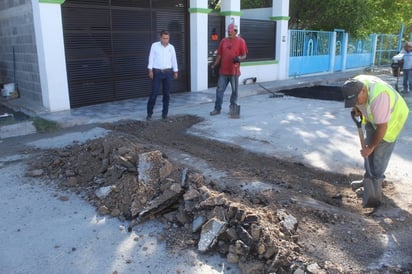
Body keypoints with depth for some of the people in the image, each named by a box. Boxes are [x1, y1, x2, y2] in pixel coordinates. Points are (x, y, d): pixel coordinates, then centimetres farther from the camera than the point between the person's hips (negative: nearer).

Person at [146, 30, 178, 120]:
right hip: (157, 72, -3)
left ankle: (165, 113, 12)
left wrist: (176, 72, 9)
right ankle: (149, 113, 6)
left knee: (166, 94, 3)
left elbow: (174, 60, 10)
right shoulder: (154, 45, -3)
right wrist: (150, 70, -10)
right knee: (154, 93, -7)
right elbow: (151, 58, -3)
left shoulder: (171, 47, 5)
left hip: (168, 73, 3)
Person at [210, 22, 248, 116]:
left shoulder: (241, 41, -2)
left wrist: (239, 59, -23)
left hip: (234, 71, -3)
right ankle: (217, 109, 12)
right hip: (223, 71, 3)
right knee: (219, 90, 4)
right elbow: (219, 55, 13)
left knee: (234, 91, 8)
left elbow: (244, 55, -1)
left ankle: (233, 108, 23)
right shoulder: (223, 41, 9)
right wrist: (214, 65, 8)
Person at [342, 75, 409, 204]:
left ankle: (375, 186, 7)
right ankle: (368, 179, 26)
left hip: (392, 117, -8)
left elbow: (382, 127, -33)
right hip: (374, 116, 8)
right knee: (369, 151, 12)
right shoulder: (355, 85, -19)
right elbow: (355, 103, 7)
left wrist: (371, 147, -22)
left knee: (380, 153, -5)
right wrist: (356, 109, -13)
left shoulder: (378, 97, -42)